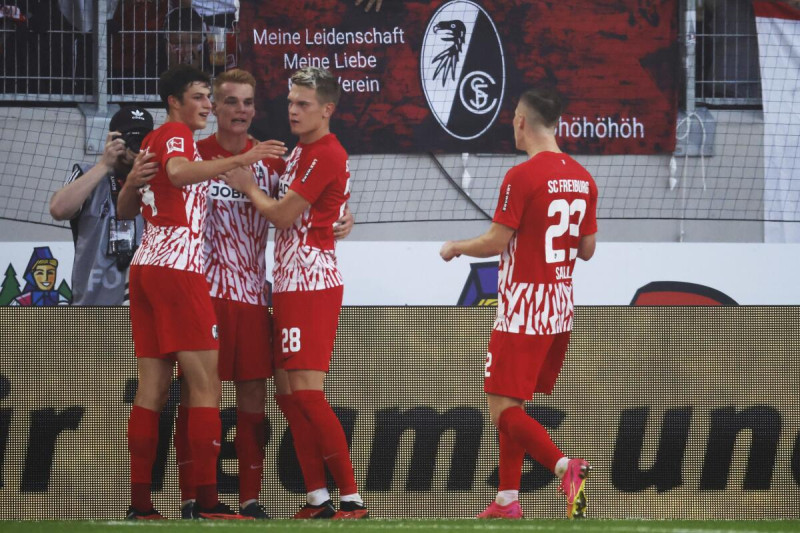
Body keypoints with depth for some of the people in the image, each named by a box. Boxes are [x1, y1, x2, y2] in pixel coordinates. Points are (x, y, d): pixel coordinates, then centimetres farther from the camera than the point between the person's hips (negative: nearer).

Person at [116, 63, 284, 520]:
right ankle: (207, 499, -14)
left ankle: (140, 500, 3)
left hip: (147, 262, 9)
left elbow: (125, 207, 29)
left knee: (154, 385, 7)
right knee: (206, 383, -9)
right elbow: (179, 173, -29)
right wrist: (240, 161, -37)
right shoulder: (176, 135, -6)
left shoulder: (151, 141, 20)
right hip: (177, 265, -9)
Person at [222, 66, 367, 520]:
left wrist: (247, 186, 2)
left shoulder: (327, 156, -14)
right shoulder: (301, 152, 17)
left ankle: (352, 499, -14)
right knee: (288, 392, 8)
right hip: (290, 283, 10)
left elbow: (281, 213, -13)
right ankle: (318, 499, 11)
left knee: (307, 392, -14)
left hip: (312, 284, -10)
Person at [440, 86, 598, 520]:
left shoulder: (522, 177, -16)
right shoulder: (582, 179, 8)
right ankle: (507, 500, 17)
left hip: (522, 312, -8)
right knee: (512, 406, 17)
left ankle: (565, 467, -26)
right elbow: (587, 249, 13)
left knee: (502, 410, -7)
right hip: (561, 309, 8)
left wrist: (455, 247, 4)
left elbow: (496, 242, -14)